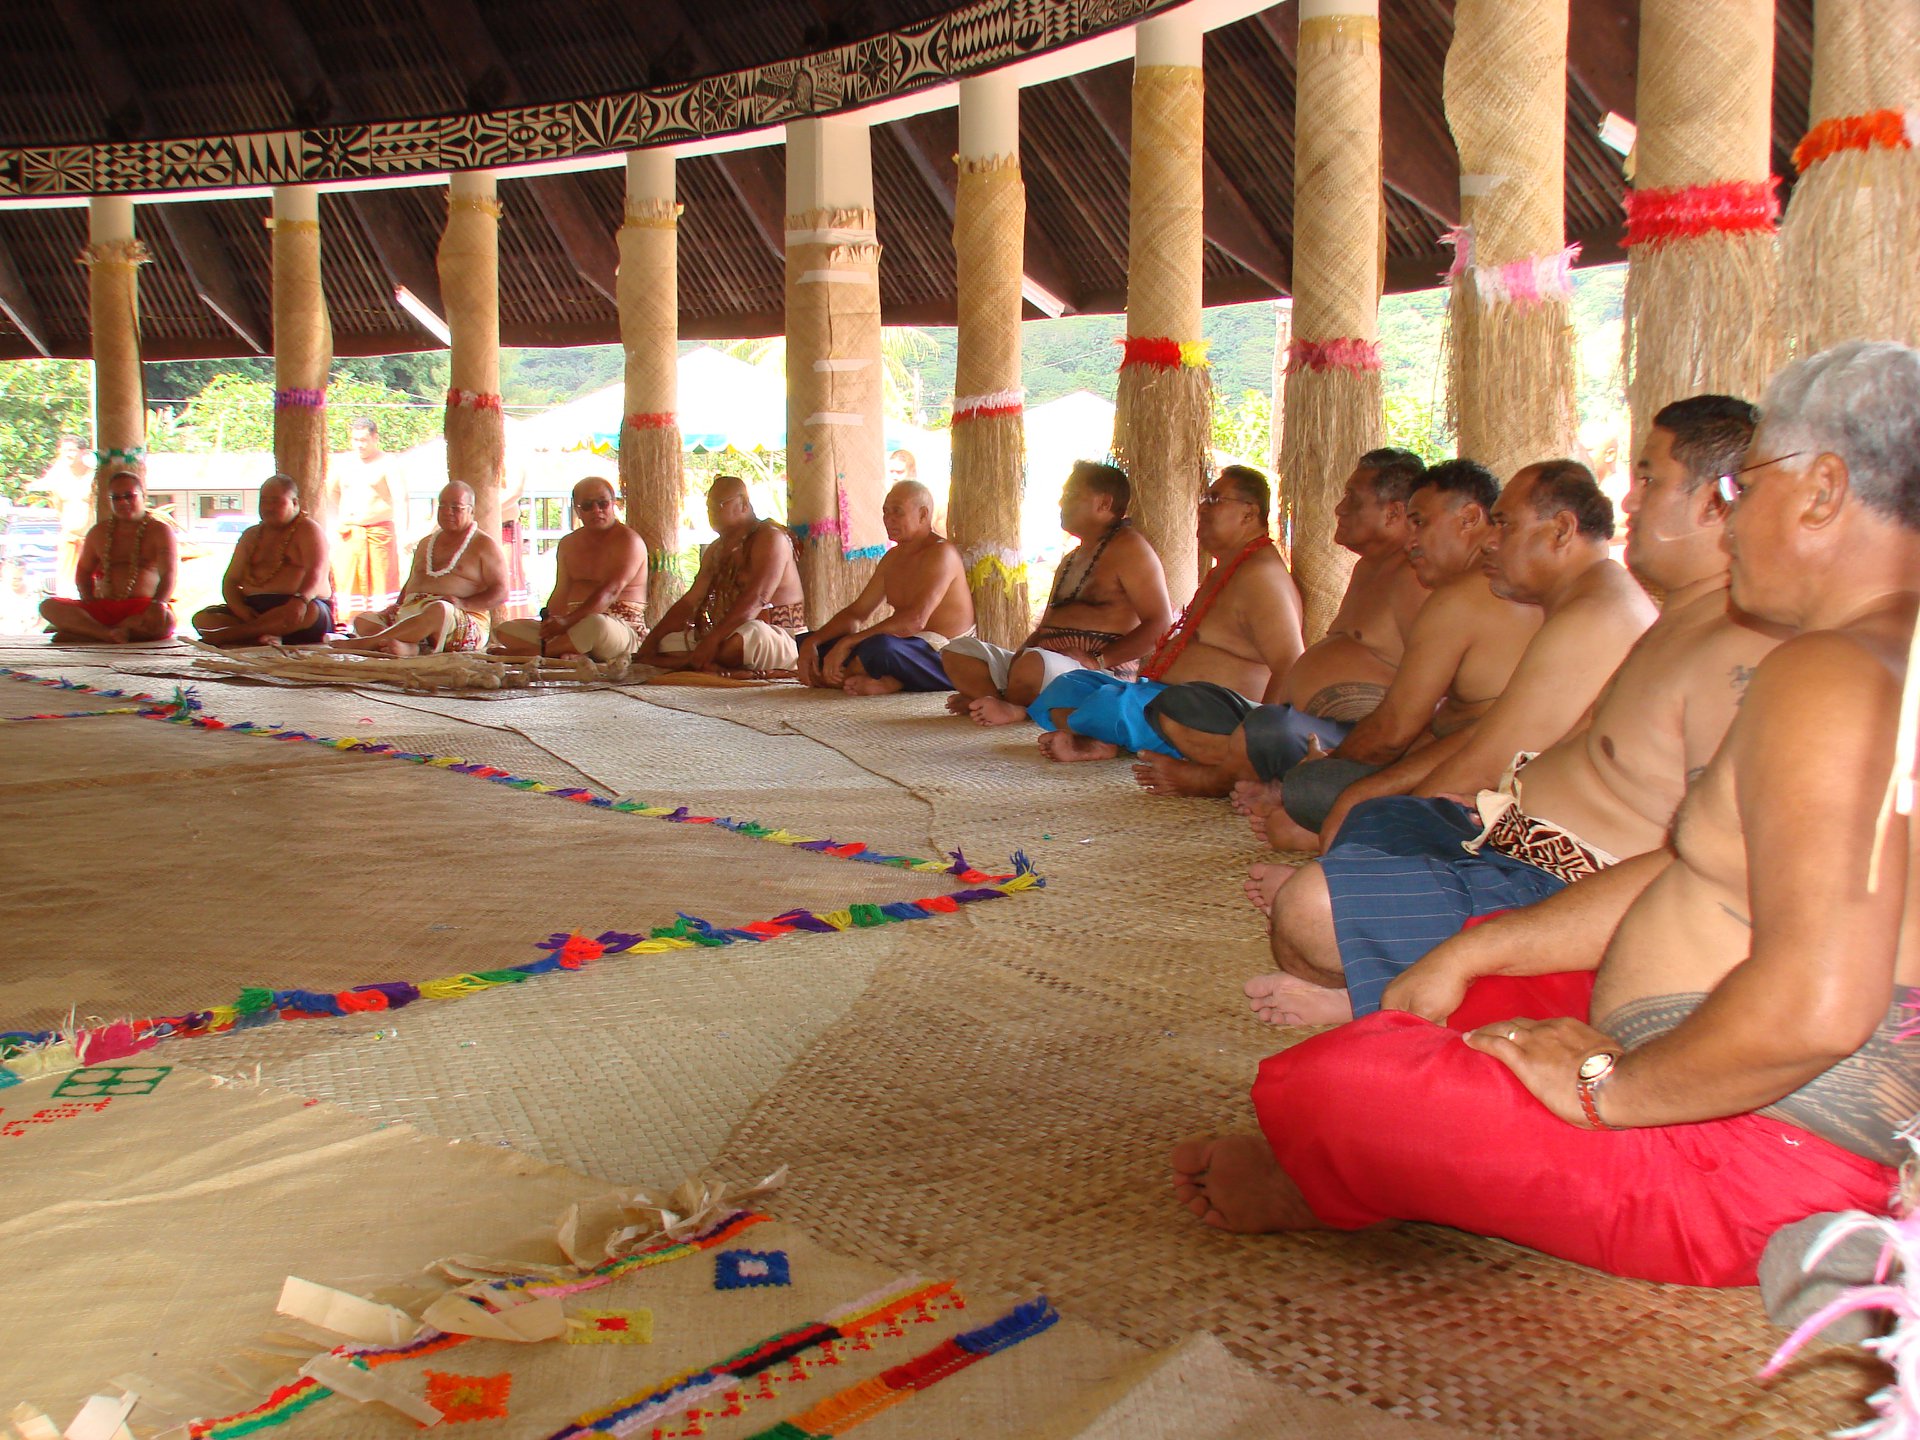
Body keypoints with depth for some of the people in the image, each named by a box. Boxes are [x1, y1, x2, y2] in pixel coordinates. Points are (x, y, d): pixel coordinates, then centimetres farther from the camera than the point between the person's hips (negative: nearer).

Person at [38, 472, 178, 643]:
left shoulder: (160, 530, 5)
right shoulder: (99, 532, 19)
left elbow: (168, 573, -8)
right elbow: (84, 571, 29)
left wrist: (158, 604, -28)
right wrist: (89, 601, 7)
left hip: (142, 609, -4)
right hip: (104, 608, 4)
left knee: (165, 621, -40)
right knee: (49, 606, -17)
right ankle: (108, 633, -38)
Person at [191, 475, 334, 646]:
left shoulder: (307, 529, 5)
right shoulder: (251, 535, 21)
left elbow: (316, 573, -12)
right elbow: (231, 580, 14)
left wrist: (300, 600, -34)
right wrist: (239, 608, -9)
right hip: (253, 610, 5)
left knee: (309, 612, -41)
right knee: (202, 618, -17)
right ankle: (265, 638, -39)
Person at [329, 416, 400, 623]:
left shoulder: (387, 462, -2)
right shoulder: (343, 462, 12)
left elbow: (397, 497, -13)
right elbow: (333, 492, 26)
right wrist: (338, 520, 15)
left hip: (379, 531, -4)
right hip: (349, 533, 4)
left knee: (380, 581, -7)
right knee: (346, 581, 0)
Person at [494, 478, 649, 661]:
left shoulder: (628, 540, -6)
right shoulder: (569, 544, 18)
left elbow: (610, 592, -20)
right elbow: (560, 595, 17)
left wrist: (567, 621, -33)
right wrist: (550, 624, -4)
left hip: (624, 628, -7)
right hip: (576, 628, 7)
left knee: (595, 624, -43)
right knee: (506, 629, -4)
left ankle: (529, 650, -20)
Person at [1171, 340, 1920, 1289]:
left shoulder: (1828, 678, -24)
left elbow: (1817, 1006, -35)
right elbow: (1687, 877, 14)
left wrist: (1602, 1085, -19)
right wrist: (1469, 955, 11)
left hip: (1751, 1166, -11)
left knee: (1312, 1088, -14)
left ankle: (1320, 1189, 18)